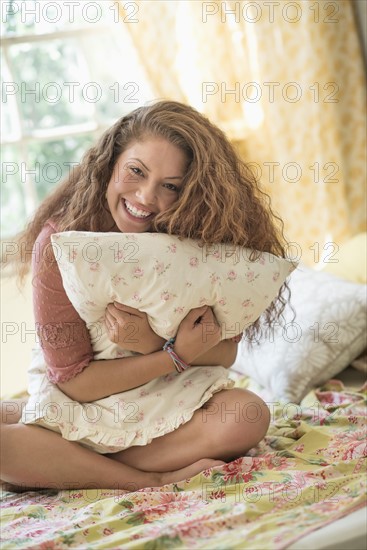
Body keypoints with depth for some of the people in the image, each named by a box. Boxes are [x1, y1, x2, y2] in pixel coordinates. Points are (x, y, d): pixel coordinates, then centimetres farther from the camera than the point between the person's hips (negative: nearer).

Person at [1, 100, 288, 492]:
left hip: (170, 407, 2)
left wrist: (154, 345, -28)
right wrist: (178, 355, -27)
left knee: (249, 415, -28)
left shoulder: (197, 238, -12)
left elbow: (225, 353, -8)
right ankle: (155, 481, -20)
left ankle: (76, 468, -15)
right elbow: (73, 381, -16)